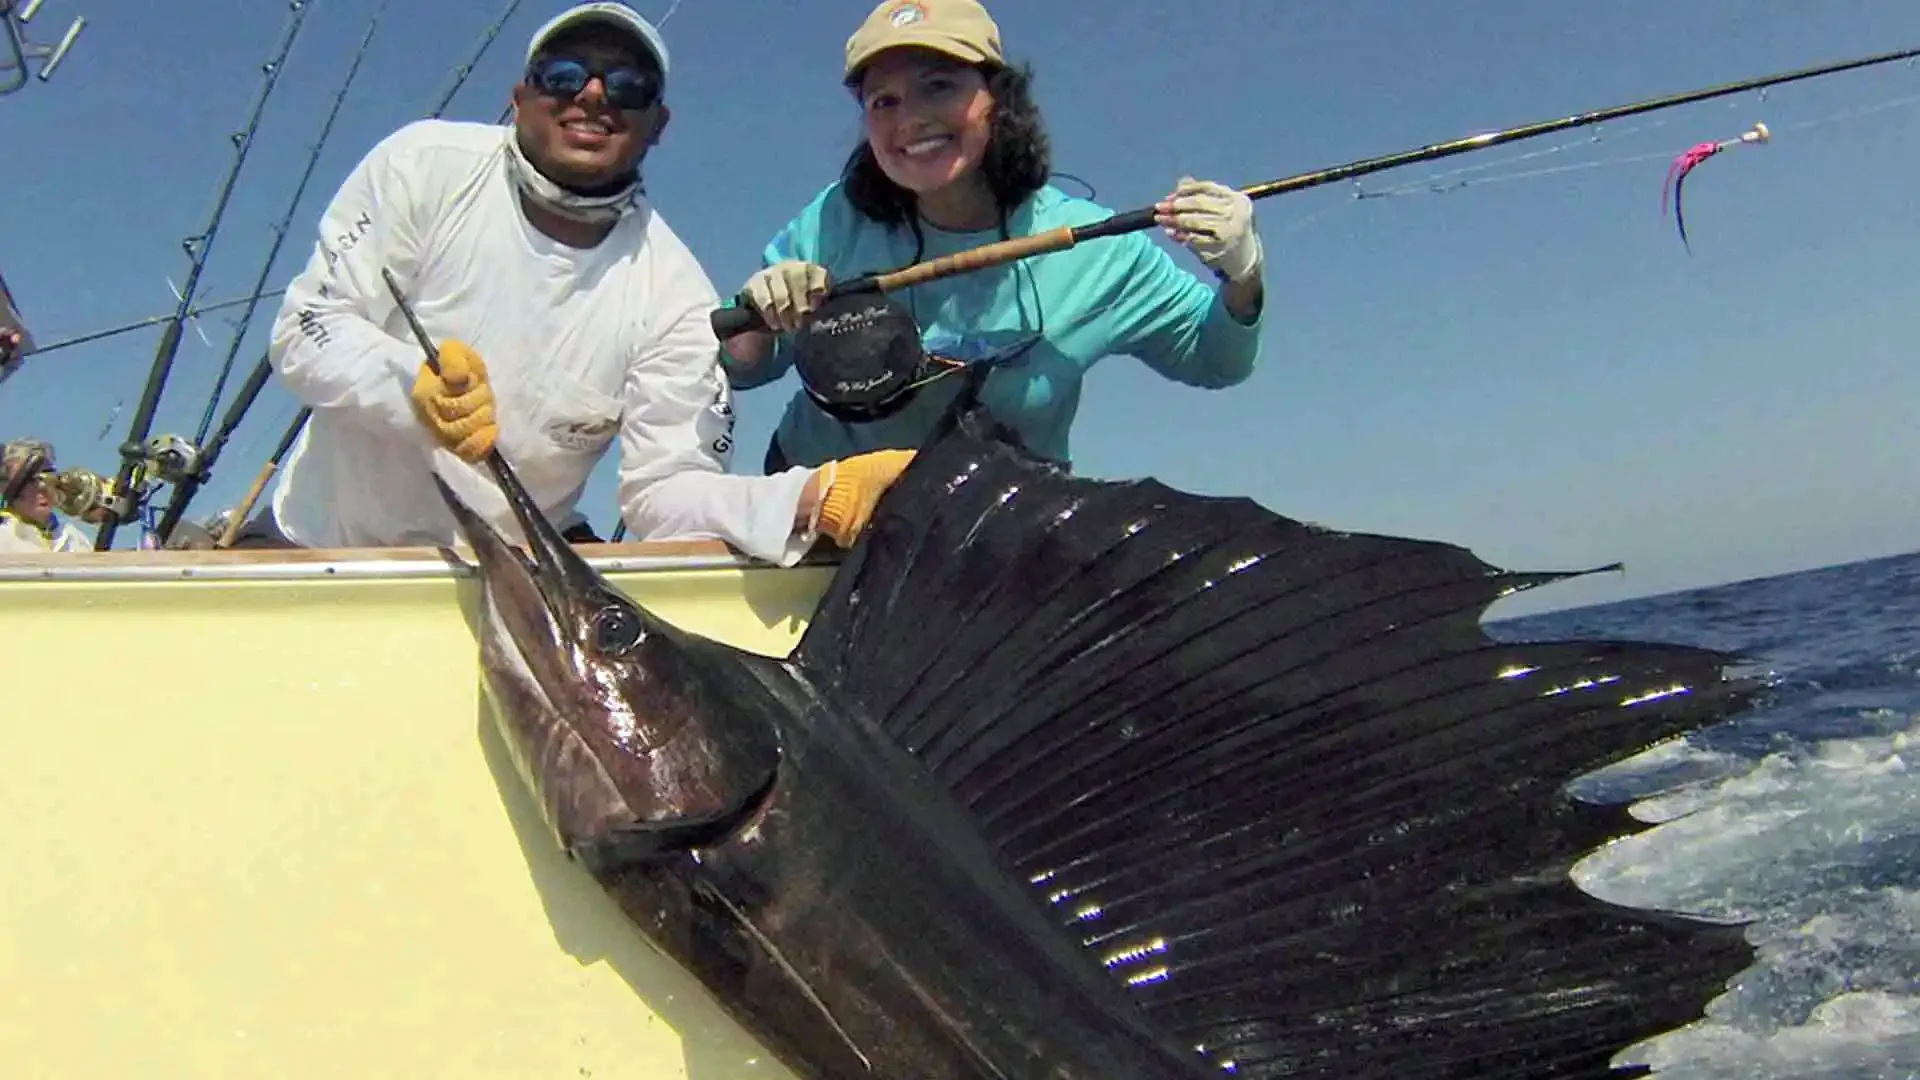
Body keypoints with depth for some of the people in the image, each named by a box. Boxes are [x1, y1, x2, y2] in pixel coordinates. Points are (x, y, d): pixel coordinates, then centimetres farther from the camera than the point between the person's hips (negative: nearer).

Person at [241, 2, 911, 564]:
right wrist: (411, 383, -31)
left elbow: (663, 490, -16)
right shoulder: (426, 166, -9)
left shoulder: (673, 293, -10)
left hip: (513, 563, 0)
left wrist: (816, 498, -34)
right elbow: (305, 332, -9)